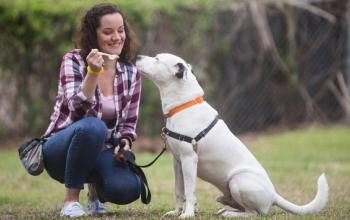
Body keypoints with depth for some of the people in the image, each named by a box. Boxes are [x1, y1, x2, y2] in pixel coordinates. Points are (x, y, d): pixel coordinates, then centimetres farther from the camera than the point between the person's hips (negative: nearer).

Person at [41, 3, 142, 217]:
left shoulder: (131, 73, 1)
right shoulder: (73, 61, -10)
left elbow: (129, 123, 8)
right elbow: (78, 111, -23)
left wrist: (125, 142, -14)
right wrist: (93, 73, -35)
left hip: (101, 151, 3)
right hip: (63, 149, -3)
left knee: (128, 188, -29)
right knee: (93, 126, -38)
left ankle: (96, 187, 10)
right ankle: (71, 199, -18)